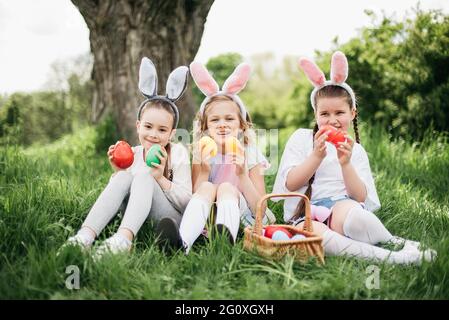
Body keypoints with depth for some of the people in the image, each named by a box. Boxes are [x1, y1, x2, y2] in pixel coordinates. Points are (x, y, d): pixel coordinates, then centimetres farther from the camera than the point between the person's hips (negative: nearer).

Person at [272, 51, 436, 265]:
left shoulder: (356, 150, 14)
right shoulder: (301, 138, 8)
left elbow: (361, 198, 3)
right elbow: (290, 184, -1)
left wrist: (346, 164, -11)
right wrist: (317, 156, -12)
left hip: (341, 209, 1)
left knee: (348, 210, -38)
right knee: (312, 231, -39)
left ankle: (399, 245, -15)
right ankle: (393, 257, -31)